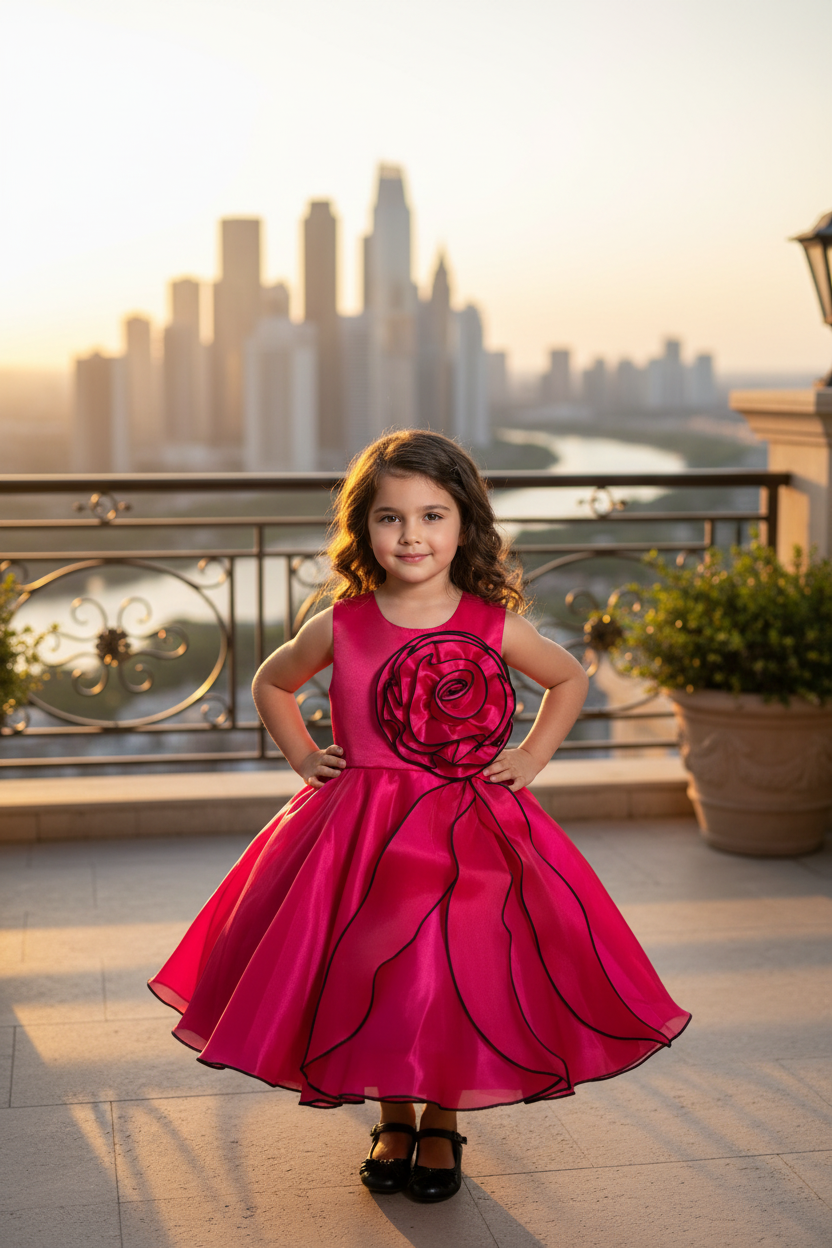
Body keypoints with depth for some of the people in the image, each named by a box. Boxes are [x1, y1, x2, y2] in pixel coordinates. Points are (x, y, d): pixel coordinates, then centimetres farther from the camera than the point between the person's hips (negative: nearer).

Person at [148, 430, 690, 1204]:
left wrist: (531, 757, 4)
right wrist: (305, 758, 6)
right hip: (361, 832, 1)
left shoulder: (494, 626, -5)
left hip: (470, 834, -1)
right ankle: (392, 1123, 28)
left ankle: (441, 1127, 25)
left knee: (457, 978, 1)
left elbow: (570, 680, 14)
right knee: (370, 978, 5)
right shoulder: (340, 627, -4)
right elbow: (270, 683, 16)